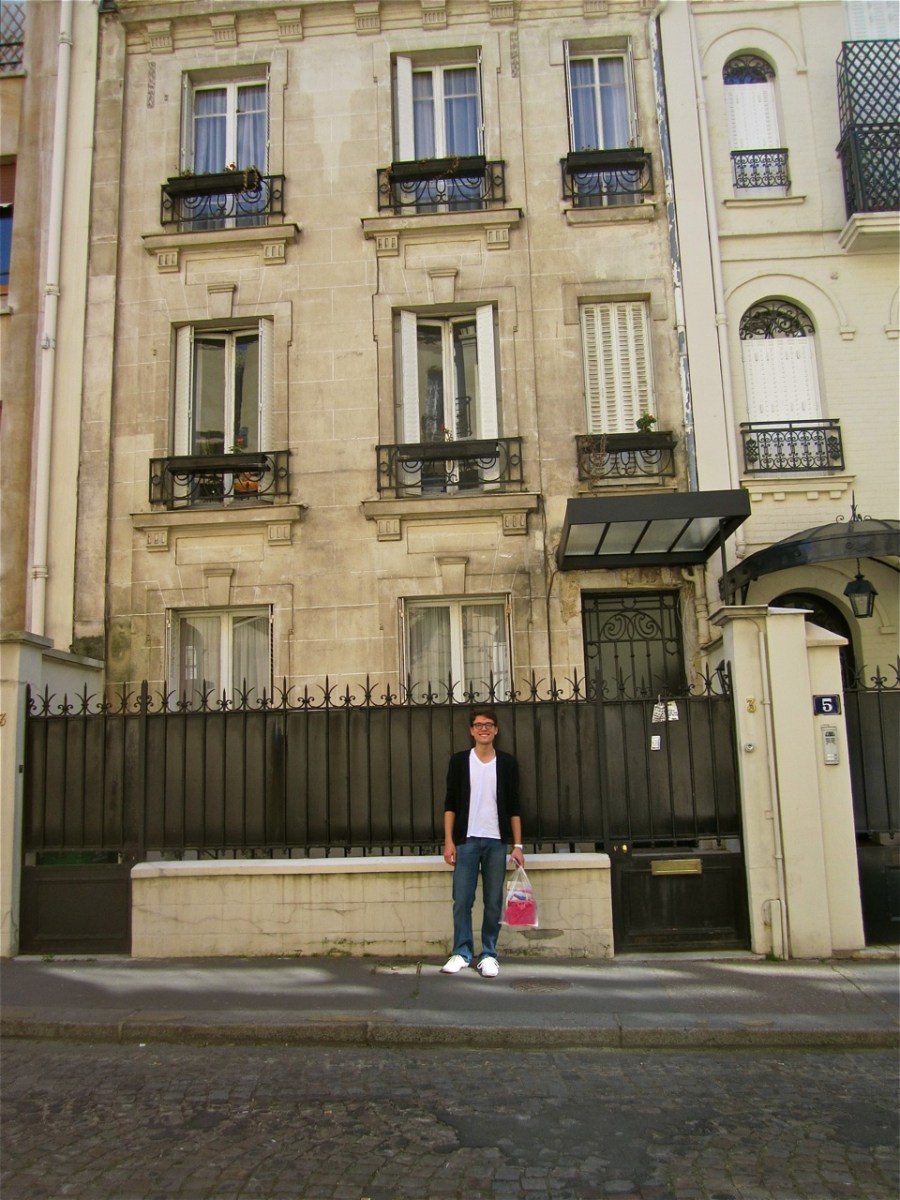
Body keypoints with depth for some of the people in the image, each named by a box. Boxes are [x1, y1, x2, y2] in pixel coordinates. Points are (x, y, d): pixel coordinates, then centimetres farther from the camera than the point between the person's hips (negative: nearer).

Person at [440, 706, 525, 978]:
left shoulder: (507, 762, 5)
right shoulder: (459, 761, 4)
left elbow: (514, 807, 6)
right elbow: (450, 804, 4)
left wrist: (518, 845, 1)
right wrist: (448, 840, -3)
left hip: (496, 841, 1)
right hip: (466, 840, 0)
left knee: (493, 901, 4)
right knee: (462, 900, 0)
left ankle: (489, 954, 13)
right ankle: (462, 952, 11)